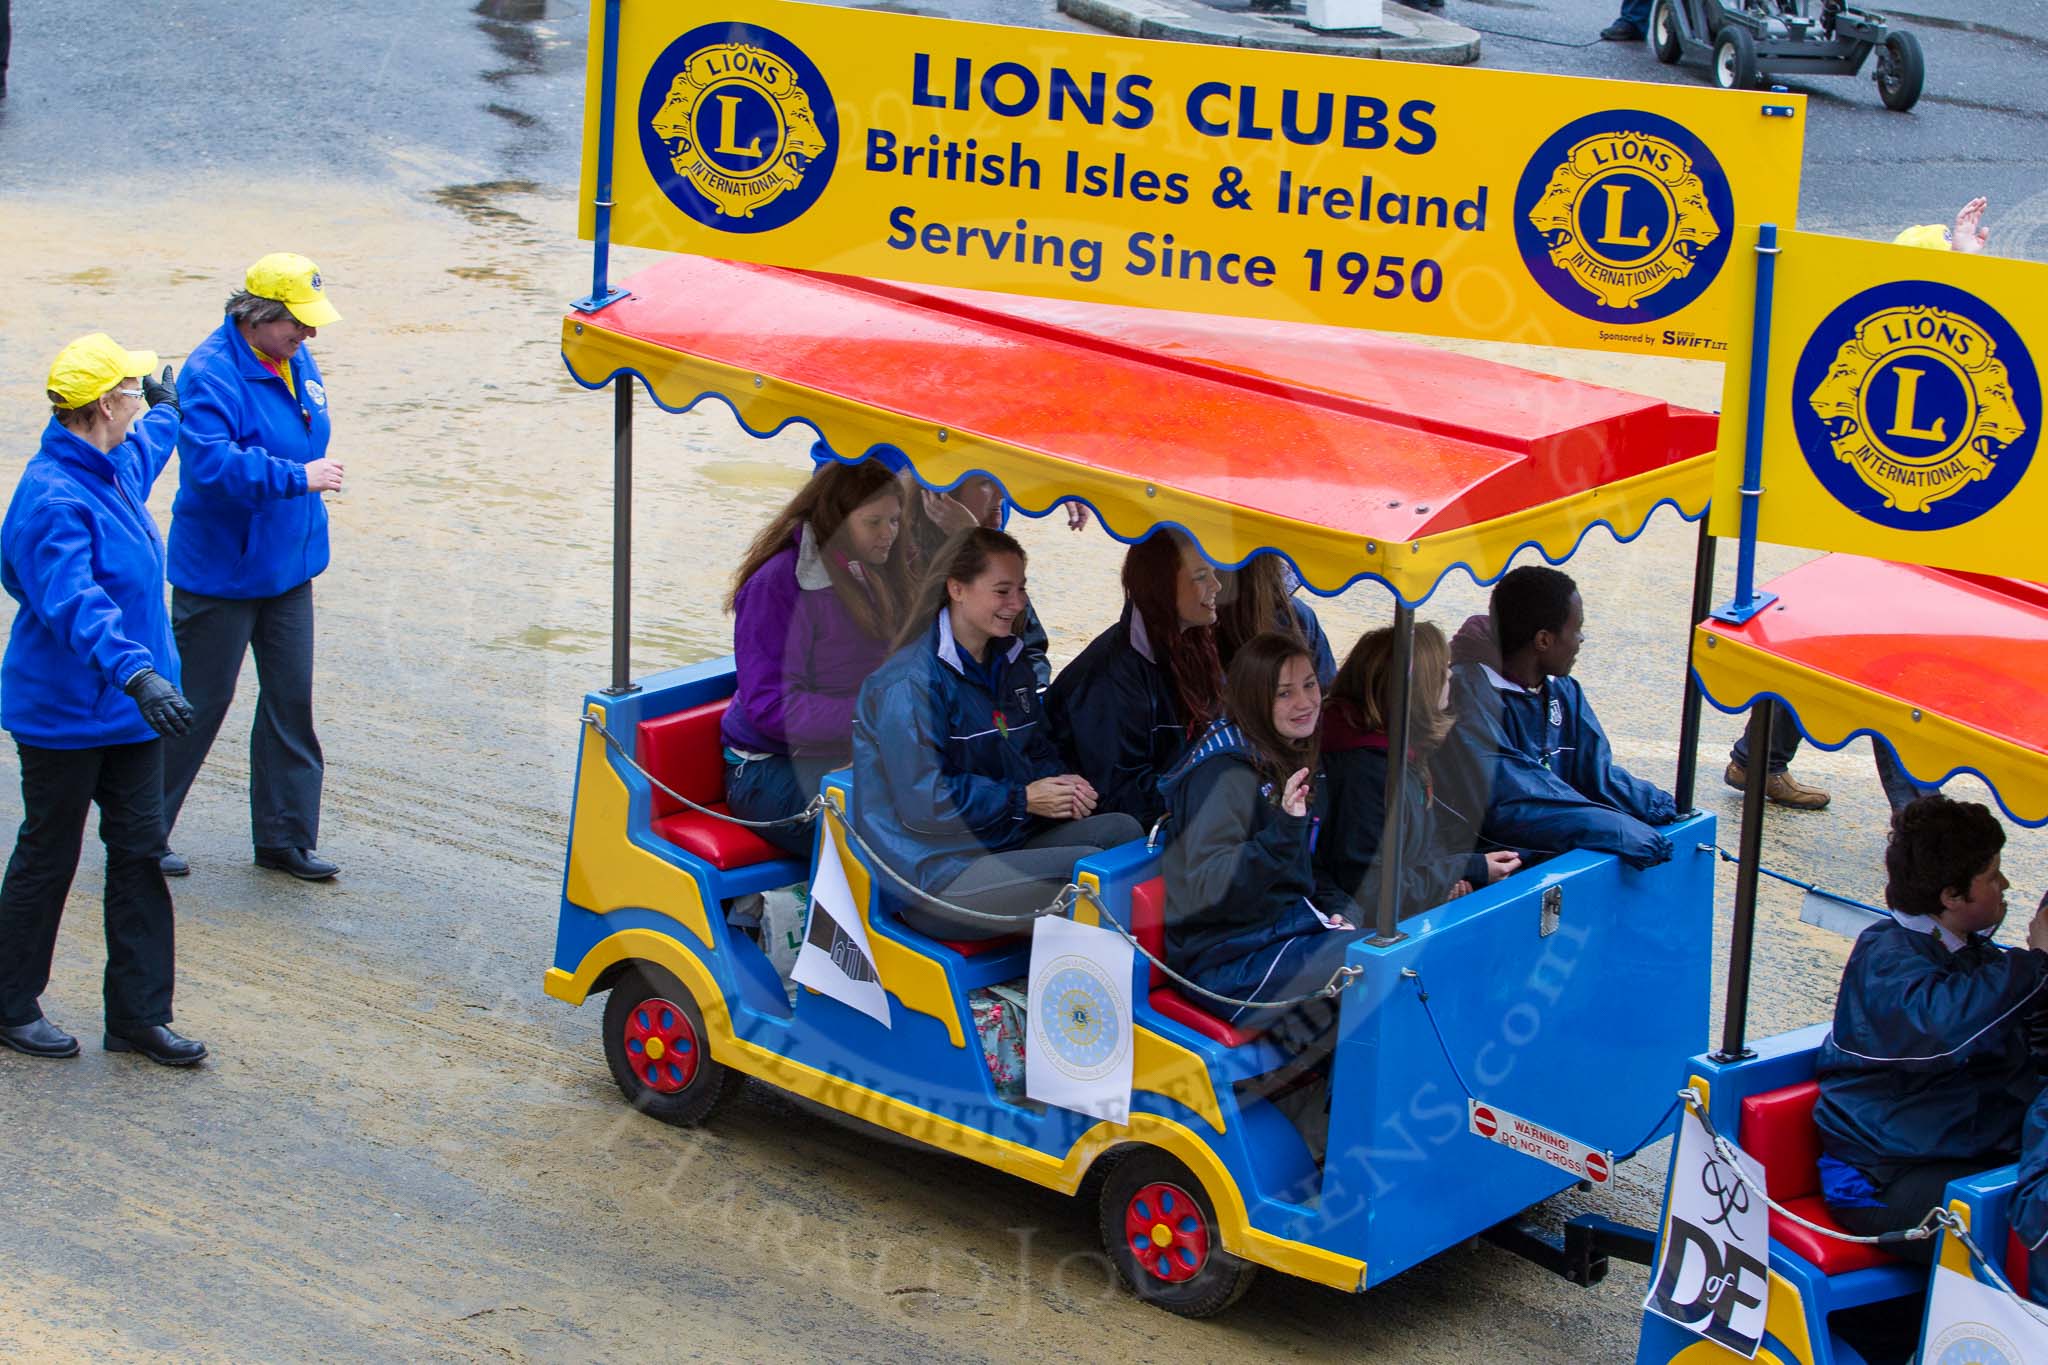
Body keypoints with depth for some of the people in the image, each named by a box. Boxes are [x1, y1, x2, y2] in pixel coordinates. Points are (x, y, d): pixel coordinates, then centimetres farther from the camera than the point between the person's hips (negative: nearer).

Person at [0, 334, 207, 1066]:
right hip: (64, 716, -9)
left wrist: (167, 412, 53)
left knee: (139, 853, 9)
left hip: (127, 711, 9)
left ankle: (138, 1013, 17)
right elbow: (74, 605, -39)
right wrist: (135, 672, -52)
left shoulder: (114, 469, 5)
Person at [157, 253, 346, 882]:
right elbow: (210, 463, -33)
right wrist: (298, 476, -28)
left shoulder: (295, 359, 6)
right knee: (198, 703, 1)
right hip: (221, 570, -8)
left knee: (291, 698, 9)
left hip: (285, 567, 8)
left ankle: (285, 836, 19)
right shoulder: (212, 373, -21)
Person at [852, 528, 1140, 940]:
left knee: (1121, 829, -9)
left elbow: (1037, 751, 23)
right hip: (938, 873, -9)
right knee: (1088, 866, -25)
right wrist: (1022, 799, -16)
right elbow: (923, 801, -19)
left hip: (1006, 843, 9)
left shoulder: (1010, 664, 15)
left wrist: (1062, 784, -2)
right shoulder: (910, 684, -15)